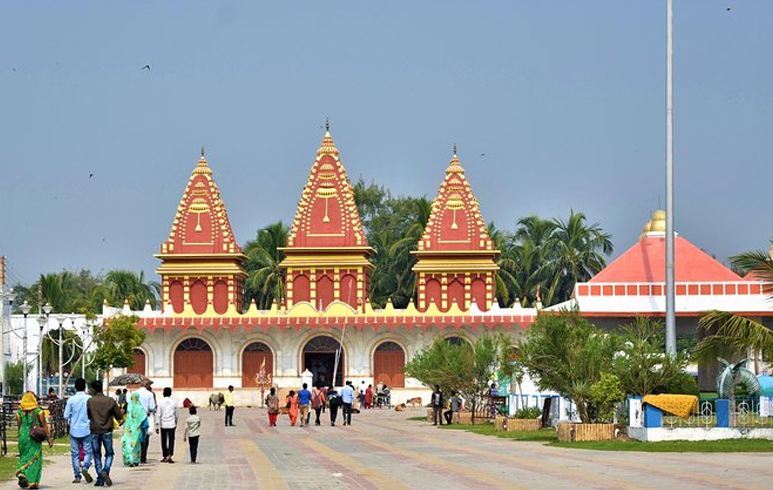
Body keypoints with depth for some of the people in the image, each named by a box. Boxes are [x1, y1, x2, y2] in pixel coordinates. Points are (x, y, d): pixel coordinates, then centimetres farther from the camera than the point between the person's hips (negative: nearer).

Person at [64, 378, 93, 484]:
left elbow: (66, 416, -4)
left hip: (74, 430, 1)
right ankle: (85, 467, -20)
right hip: (86, 430, -1)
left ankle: (77, 476, 6)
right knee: (87, 452, 6)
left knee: (75, 454, 7)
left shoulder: (71, 400, -5)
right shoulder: (89, 399, -6)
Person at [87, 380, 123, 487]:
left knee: (97, 456, 10)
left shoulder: (90, 401, -5)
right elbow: (119, 416, 0)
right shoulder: (110, 401, -4)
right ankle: (105, 471, -13)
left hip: (94, 432, 0)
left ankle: (100, 480, 5)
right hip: (107, 432, 0)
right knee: (109, 454, 13)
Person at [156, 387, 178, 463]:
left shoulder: (161, 402, -4)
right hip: (172, 424, 1)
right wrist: (176, 423, 25)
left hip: (163, 425, -1)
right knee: (171, 440, -1)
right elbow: (176, 414, 10)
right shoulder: (173, 402, 2)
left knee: (164, 441, 11)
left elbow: (158, 415, -5)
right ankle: (169, 455, -19)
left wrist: (157, 426, -2)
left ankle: (165, 457, 18)